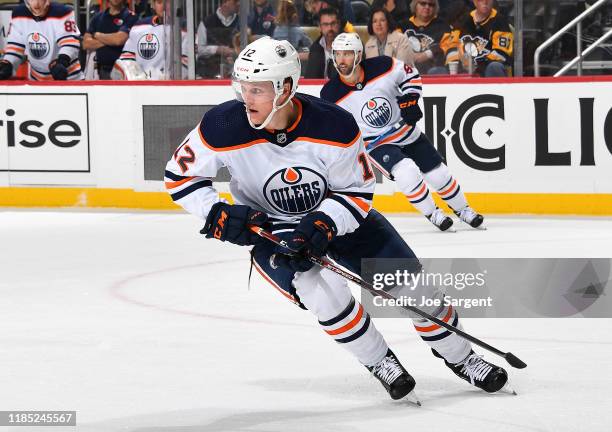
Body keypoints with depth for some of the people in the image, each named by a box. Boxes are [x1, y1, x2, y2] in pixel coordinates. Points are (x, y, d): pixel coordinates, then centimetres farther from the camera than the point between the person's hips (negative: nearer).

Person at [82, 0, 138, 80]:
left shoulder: (130, 17, -4)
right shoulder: (98, 17, 12)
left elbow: (119, 39, -17)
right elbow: (86, 44, 5)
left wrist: (97, 35, -1)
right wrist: (108, 40, -9)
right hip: (103, 69, 5)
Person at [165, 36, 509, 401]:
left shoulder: (335, 127, -27)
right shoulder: (223, 129, -26)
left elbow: (358, 191, -15)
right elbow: (180, 175, -12)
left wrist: (323, 223, -32)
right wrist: (218, 214, -27)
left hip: (339, 216, 1)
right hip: (271, 229, -1)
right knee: (321, 289, -27)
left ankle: (459, 356, 23)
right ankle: (380, 363, -4)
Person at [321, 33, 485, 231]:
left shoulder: (382, 66, -19)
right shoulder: (330, 95, -18)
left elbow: (410, 75, -1)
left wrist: (409, 99, -13)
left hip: (407, 132, 2)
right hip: (375, 143, -2)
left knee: (439, 175, 7)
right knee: (407, 172, -27)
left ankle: (463, 210, 33)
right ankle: (432, 214, -3)